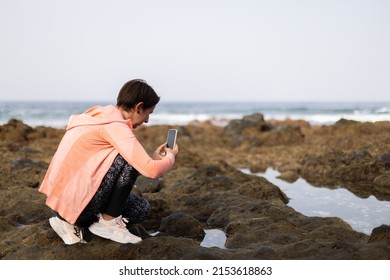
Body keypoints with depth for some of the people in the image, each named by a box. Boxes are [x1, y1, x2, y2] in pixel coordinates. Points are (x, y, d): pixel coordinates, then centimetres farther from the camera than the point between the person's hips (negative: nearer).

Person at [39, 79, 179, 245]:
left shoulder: (102, 115, 12)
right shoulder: (115, 125, -18)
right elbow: (151, 170, -23)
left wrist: (153, 158, 21)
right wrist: (170, 157, -2)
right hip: (77, 199, -10)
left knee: (141, 209, 14)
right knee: (130, 160, -15)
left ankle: (72, 221, 10)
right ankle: (108, 221, -3)